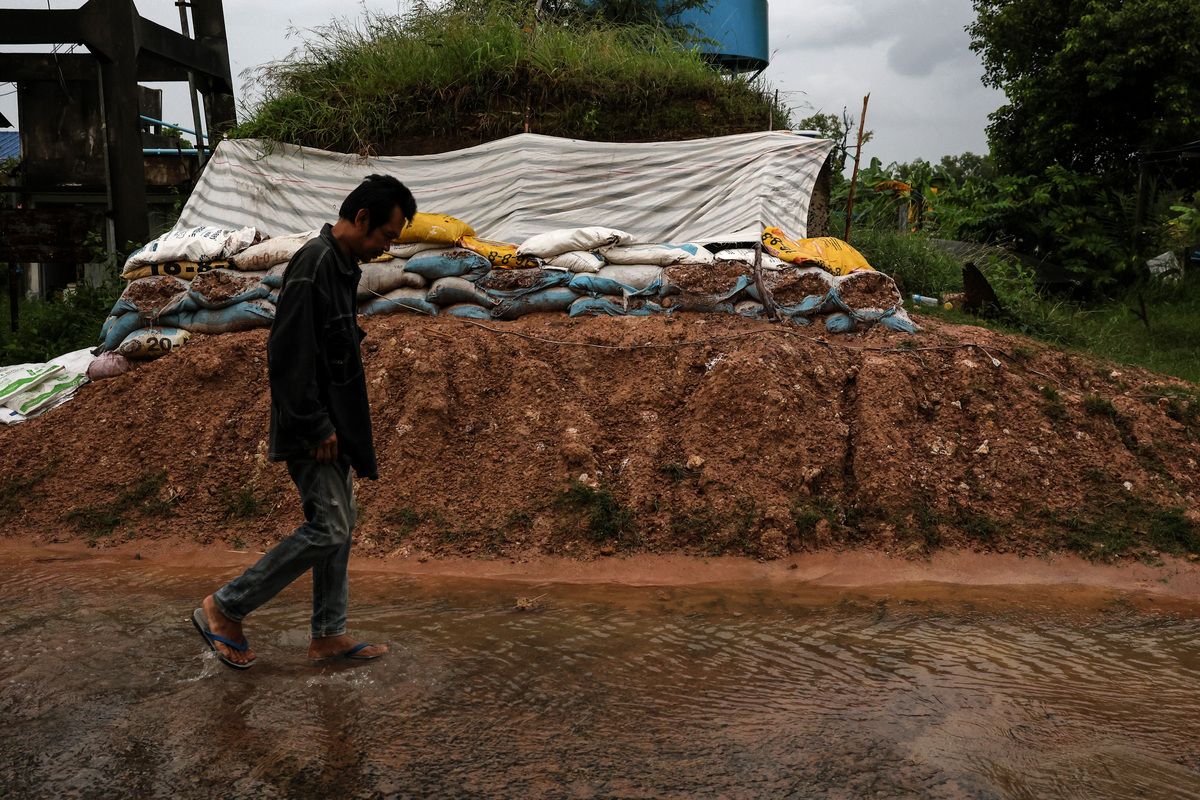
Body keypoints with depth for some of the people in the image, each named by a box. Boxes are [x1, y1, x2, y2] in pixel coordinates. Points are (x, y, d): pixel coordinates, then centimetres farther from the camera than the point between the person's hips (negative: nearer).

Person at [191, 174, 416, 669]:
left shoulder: (340, 265, 14)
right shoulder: (314, 263, -19)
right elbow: (289, 352, -25)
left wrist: (335, 426, 18)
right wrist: (315, 427, -21)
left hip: (331, 428, 10)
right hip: (314, 432, -10)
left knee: (340, 523, 13)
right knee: (328, 528, -9)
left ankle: (329, 635, 22)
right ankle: (224, 608, 5)